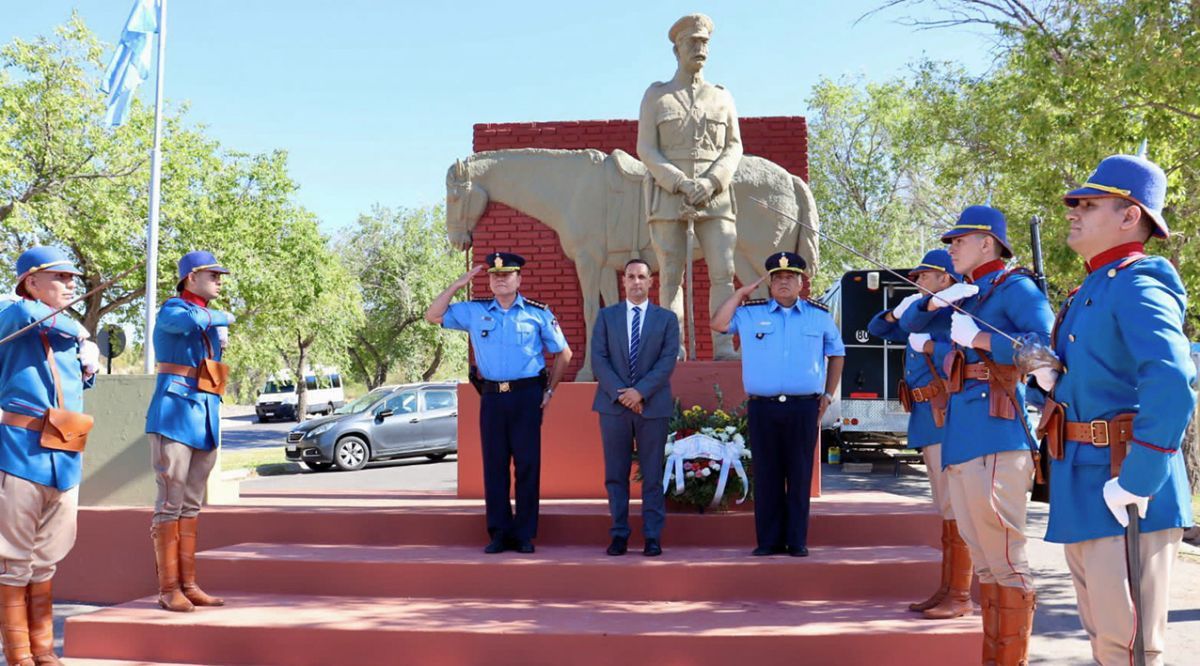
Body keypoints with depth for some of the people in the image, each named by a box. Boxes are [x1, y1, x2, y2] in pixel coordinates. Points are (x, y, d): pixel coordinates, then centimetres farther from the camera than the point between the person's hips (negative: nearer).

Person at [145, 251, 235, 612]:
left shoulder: (213, 318, 18)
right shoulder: (171, 310, -4)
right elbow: (190, 322, -27)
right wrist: (222, 317, -10)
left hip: (205, 417, 7)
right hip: (174, 414, -7)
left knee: (191, 504, 8)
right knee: (171, 502, -6)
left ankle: (188, 584, 12)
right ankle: (168, 588, -1)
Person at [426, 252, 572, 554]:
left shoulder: (538, 313, 4)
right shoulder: (474, 311, 9)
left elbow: (564, 353, 11)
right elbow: (432, 316, 8)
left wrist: (549, 391, 6)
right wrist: (456, 285, 2)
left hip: (527, 396, -2)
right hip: (492, 396, 2)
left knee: (528, 465, -1)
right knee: (494, 465, 4)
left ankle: (525, 535, 9)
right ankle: (499, 534, 13)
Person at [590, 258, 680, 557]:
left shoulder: (667, 318, 7)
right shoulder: (606, 316, 9)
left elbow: (668, 361, -3)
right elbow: (598, 359, 1)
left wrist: (640, 391, -14)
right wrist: (620, 393, -11)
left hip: (652, 406, -1)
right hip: (614, 405, 1)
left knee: (652, 475, 2)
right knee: (615, 474, 4)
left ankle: (653, 536, 8)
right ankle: (619, 534, 12)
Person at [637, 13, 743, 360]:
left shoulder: (722, 96, 15)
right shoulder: (656, 95, 9)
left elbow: (734, 147, 9)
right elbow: (646, 149, 1)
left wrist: (711, 182, -10)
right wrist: (682, 184, -12)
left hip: (715, 197, 2)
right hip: (668, 196, -1)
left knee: (723, 272, -7)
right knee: (671, 275, -2)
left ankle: (724, 347, -5)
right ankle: (673, 350, 2)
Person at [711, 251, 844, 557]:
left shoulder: (819, 315, 9)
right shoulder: (750, 313, 8)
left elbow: (836, 354, 18)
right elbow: (718, 324, -2)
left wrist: (829, 394, 11)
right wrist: (741, 293, 0)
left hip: (804, 408, 0)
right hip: (762, 408, 0)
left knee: (800, 476, 4)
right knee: (767, 476, 4)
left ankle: (797, 541, 12)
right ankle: (769, 540, 12)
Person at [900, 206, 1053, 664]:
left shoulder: (1015, 287, -3)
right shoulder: (966, 296, 22)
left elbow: (1047, 343, -18)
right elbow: (911, 323, 24)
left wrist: (979, 339, -18)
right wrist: (935, 301, 6)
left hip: (995, 436, -9)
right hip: (961, 436, 9)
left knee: (1004, 560, -5)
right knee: (983, 558, 13)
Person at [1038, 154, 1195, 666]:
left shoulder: (1138, 288, -17)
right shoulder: (1092, 290, 14)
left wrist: (1136, 483, -29)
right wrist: (1053, 383, 4)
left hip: (1121, 494, -9)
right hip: (1085, 488, 9)